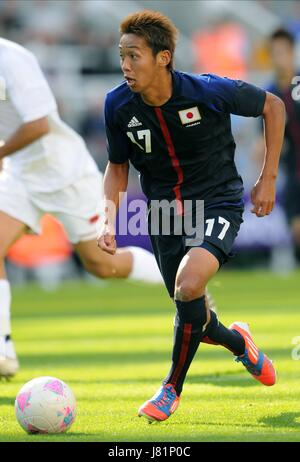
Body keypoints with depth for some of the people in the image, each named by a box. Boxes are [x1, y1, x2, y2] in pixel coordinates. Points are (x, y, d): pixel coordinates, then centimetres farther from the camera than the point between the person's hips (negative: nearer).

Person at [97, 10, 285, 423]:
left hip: (217, 203, -4)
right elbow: (118, 166, 7)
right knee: (192, 313, 9)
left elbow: (273, 106, -3)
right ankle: (239, 343, 47)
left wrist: (268, 179, -4)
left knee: (189, 285, -29)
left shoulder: (210, 92, -22)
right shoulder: (118, 105, -12)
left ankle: (173, 388, -7)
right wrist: (110, 221, -7)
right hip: (165, 209, 4)